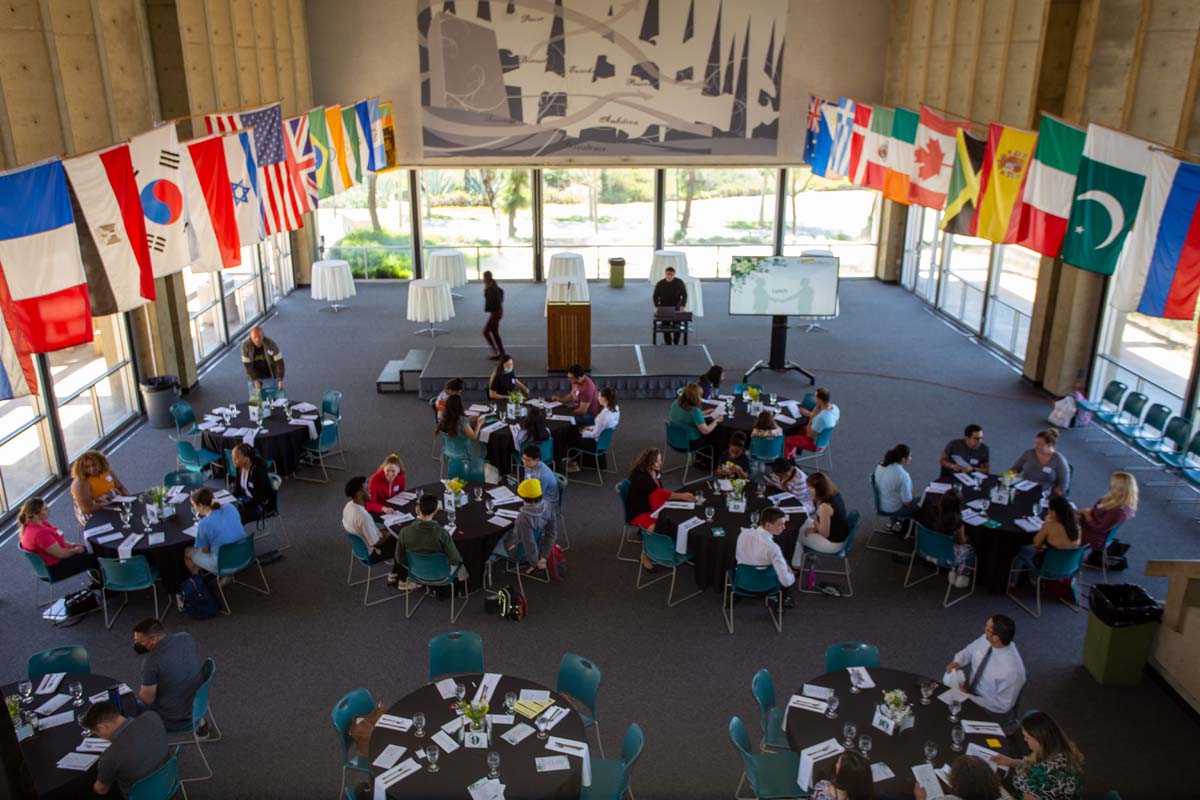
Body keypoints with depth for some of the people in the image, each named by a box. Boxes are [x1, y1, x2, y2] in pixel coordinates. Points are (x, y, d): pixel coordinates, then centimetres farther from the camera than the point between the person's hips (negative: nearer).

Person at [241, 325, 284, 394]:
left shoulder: (270, 344, -19)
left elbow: (279, 362, -18)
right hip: (254, 378, 1)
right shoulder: (246, 346, -16)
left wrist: (280, 380, -25)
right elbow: (247, 365, -14)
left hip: (270, 376, -1)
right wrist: (255, 381, -21)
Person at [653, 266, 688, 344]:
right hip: (664, 309, 0)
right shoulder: (660, 284, -3)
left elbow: (684, 295, 1)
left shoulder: (679, 283, -4)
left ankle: (676, 343, 13)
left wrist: (682, 306, -10)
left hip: (676, 309, 0)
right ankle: (668, 343, 1)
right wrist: (657, 307, -7)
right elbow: (655, 296, 5)